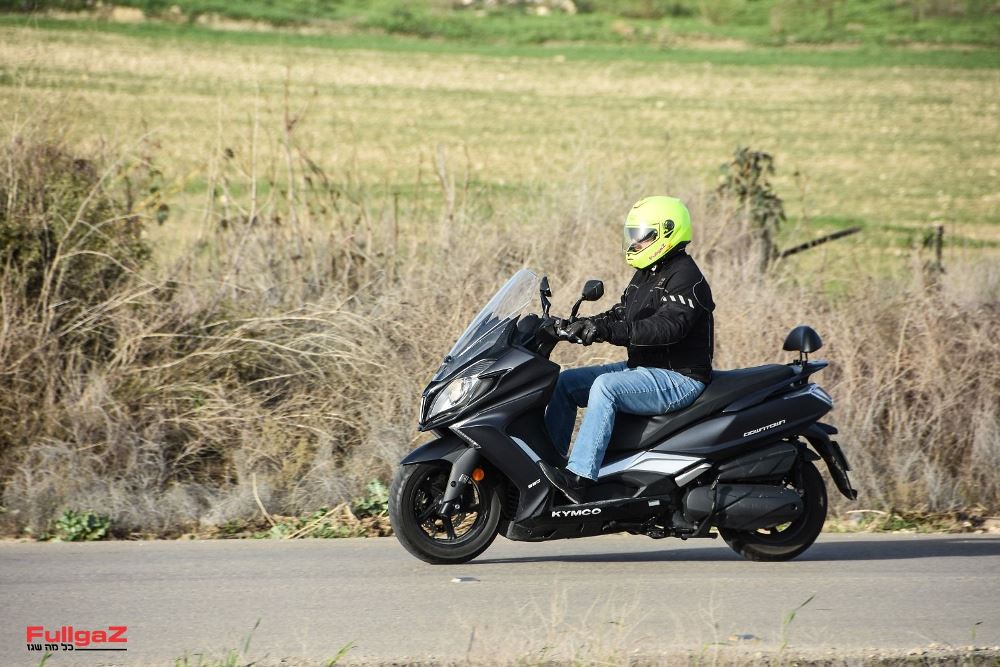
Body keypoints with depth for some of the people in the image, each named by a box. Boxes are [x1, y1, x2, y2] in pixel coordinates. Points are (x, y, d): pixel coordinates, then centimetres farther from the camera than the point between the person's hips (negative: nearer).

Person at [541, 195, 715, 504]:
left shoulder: (685, 276, -16)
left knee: (605, 386, -33)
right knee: (564, 382, 3)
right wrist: (584, 324, -3)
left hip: (680, 379, -11)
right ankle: (547, 463, 1)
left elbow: (667, 327, -30)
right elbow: (621, 314, 16)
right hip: (646, 370, 11)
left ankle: (580, 477, -40)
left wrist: (610, 331, -40)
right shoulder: (647, 274, 16)